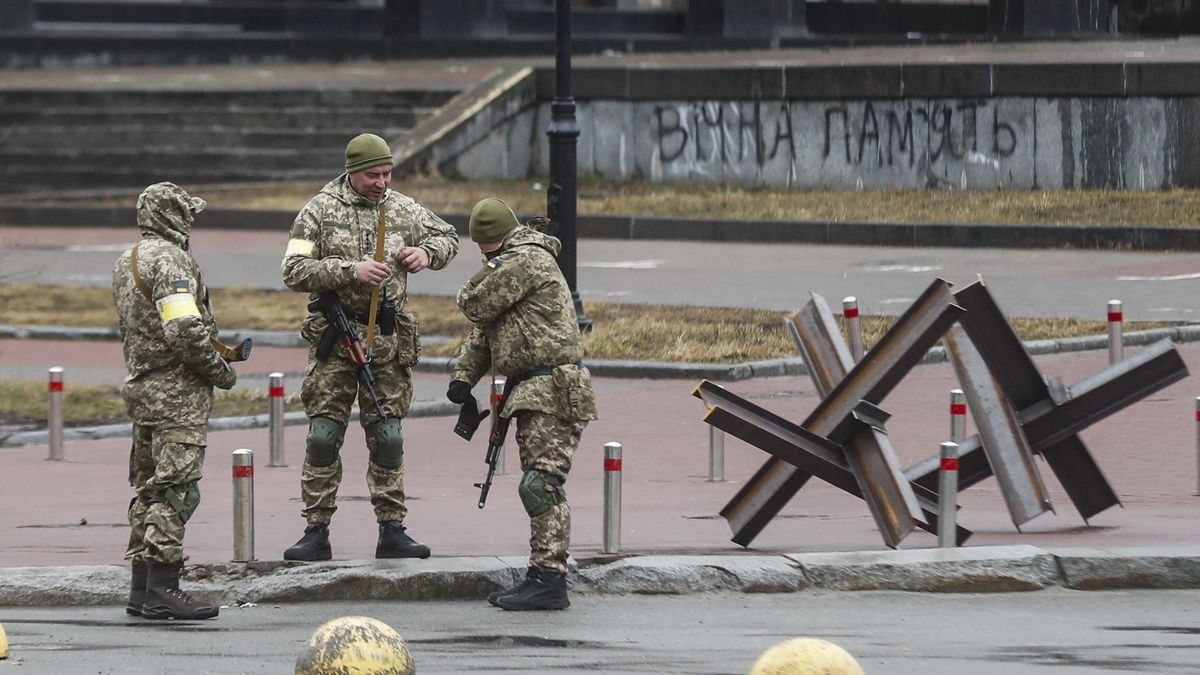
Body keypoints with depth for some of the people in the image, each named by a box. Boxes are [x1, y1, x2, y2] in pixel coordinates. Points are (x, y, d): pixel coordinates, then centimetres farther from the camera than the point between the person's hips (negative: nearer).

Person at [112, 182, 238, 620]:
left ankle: (141, 590, 14)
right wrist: (221, 372, -10)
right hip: (177, 391, -10)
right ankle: (161, 590, -13)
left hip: (140, 385, 10)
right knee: (175, 488, -10)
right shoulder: (169, 260, -16)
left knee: (148, 488, 13)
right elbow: (185, 332, -24)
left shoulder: (126, 262, 15)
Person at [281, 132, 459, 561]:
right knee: (324, 436, -4)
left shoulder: (404, 210, 7)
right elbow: (294, 272, -10)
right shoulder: (320, 210, -3)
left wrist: (427, 253, -1)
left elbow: (448, 237, 22)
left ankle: (392, 531, 11)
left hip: (388, 337, 3)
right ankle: (317, 533, 0)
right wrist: (351, 271, -20)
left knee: (387, 437, 6)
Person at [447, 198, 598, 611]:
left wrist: (490, 272, 10)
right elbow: (483, 330, 25)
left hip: (553, 388, -11)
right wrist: (464, 375, 12)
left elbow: (476, 307, -12)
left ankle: (549, 580, -18)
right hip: (535, 391, 11)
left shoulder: (525, 260, -11)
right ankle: (542, 578, 13)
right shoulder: (514, 263, 22)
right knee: (540, 488, 11)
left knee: (541, 485, -15)